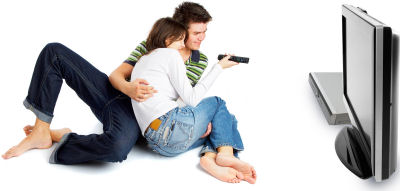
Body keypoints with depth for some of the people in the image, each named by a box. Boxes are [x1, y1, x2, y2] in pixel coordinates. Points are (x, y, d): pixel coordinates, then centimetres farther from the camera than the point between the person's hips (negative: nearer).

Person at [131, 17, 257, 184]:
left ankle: (210, 156, -9)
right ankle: (225, 152, -6)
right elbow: (192, 99, -3)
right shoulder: (170, 54, 2)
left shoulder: (142, 60, 28)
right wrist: (219, 67, 4)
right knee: (218, 103, 19)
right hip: (171, 125, -8)